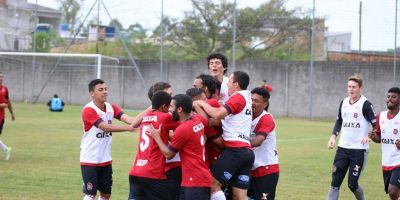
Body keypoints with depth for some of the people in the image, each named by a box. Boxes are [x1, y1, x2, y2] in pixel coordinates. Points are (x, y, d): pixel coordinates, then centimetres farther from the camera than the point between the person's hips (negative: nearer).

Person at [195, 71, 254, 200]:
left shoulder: (238, 97, -4)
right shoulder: (246, 97, 24)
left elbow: (217, 114, -17)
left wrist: (201, 103, -3)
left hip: (235, 150, -9)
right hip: (247, 151, 9)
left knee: (213, 184, -7)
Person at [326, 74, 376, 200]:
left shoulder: (365, 104, -9)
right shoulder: (344, 102, 10)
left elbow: (376, 125, -12)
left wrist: (369, 137, -30)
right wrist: (333, 136, 9)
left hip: (359, 149, -5)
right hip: (343, 148, 6)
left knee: (352, 184, -4)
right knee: (335, 182, 0)